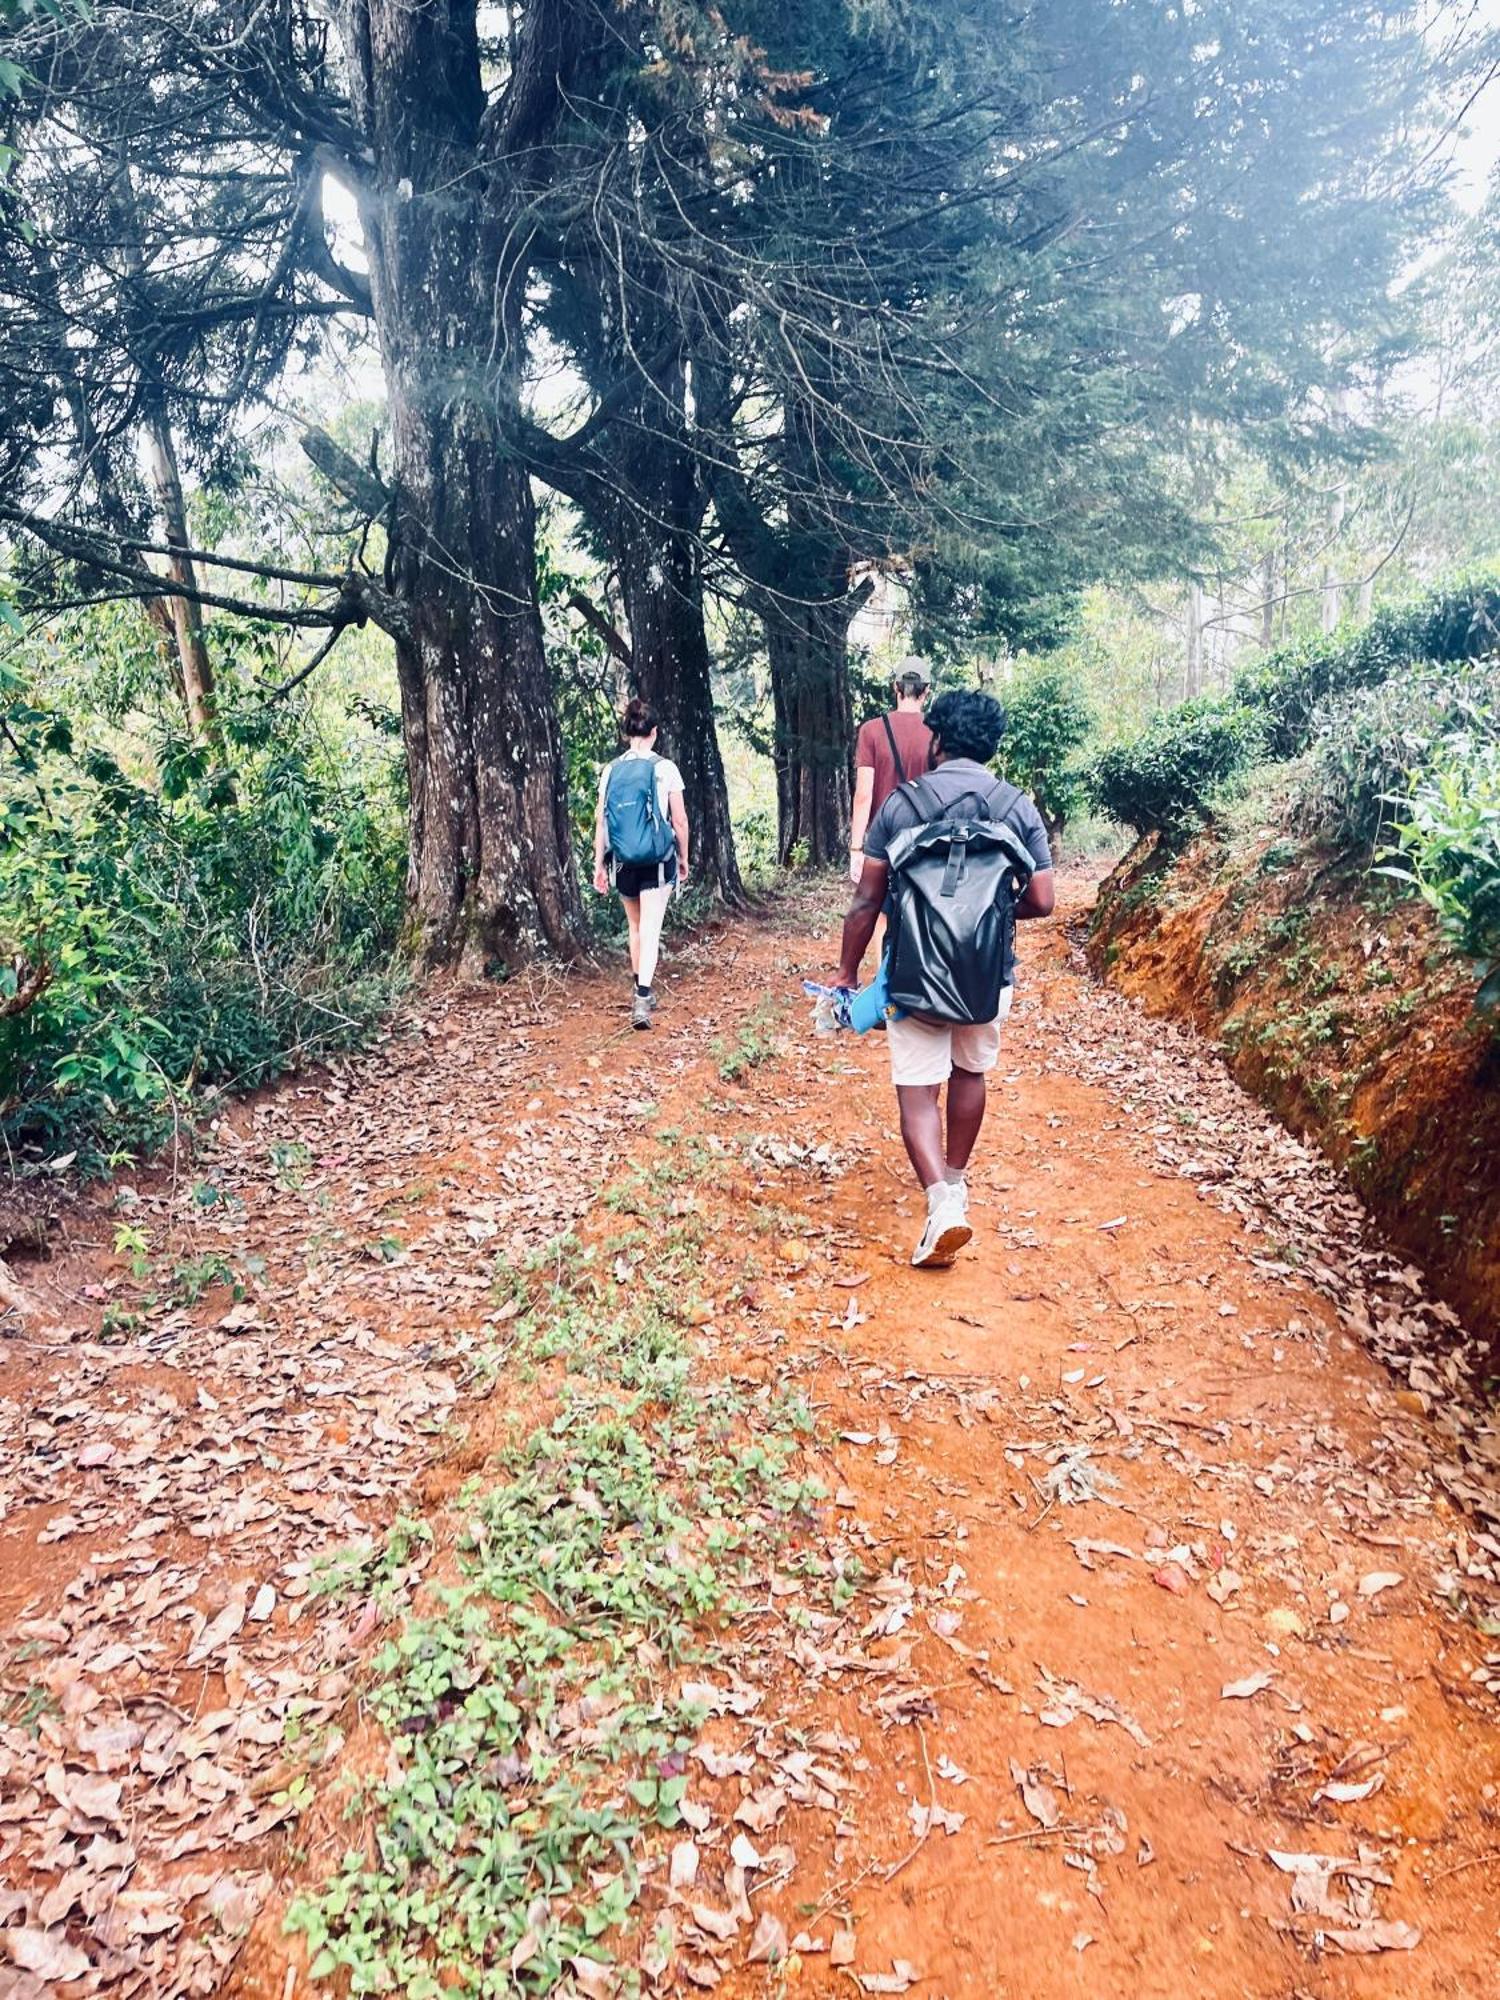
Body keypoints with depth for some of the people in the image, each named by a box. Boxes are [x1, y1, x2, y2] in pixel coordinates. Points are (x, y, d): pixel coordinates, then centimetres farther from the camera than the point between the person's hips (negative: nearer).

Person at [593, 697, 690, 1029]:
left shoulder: (610, 771, 1)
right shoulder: (665, 768, -7)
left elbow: (601, 821, 2)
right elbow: (680, 820, -4)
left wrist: (599, 864, 9)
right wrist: (684, 858, 9)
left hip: (623, 862, 3)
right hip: (658, 860, -3)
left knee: (636, 927, 20)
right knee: (650, 930, -5)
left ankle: (642, 992, 32)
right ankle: (642, 999, -19)